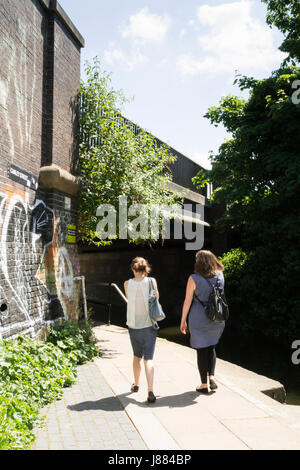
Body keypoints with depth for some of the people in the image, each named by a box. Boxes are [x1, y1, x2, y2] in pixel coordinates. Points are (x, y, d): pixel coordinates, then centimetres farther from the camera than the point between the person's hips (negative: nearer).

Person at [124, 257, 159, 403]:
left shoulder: (127, 284, -6)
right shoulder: (151, 281, -9)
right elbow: (157, 297, 6)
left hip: (133, 326, 2)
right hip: (149, 325, -1)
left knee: (137, 356, 21)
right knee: (148, 359, -1)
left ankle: (136, 384, 37)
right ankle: (150, 392, -12)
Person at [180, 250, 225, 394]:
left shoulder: (194, 279, -12)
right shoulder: (220, 276, -2)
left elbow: (187, 302, -8)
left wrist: (183, 321, 1)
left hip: (199, 319, -3)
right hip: (217, 318, 4)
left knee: (202, 350, 7)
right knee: (211, 347, 22)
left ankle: (204, 385, 13)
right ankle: (211, 376, 9)